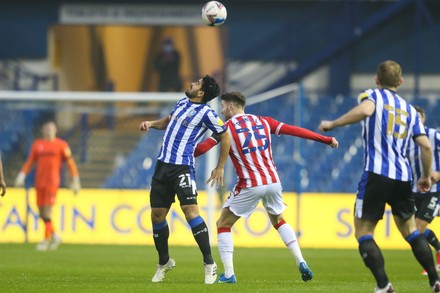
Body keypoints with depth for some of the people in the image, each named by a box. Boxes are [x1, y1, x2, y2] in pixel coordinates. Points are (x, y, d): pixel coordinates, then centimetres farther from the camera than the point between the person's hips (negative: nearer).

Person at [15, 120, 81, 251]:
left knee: (47, 211, -12)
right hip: (39, 182, 4)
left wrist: (75, 180, 2)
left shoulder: (61, 145, 2)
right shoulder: (37, 145, 12)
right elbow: (29, 162, 15)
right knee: (41, 213, 6)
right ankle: (54, 236, 24)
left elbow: (70, 163, 5)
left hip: (52, 182, -4)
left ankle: (46, 240, -7)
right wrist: (22, 176, 4)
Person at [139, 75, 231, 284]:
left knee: (190, 210, -21)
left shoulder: (207, 114, -9)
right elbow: (168, 121, 31)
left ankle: (209, 263, -17)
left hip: (182, 168, -7)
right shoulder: (182, 103, 13)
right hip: (163, 165, 7)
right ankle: (164, 262, 24)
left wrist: (220, 168, -1)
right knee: (157, 215, 7)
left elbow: (225, 138, -2)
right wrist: (151, 124, 12)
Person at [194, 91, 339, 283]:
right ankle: (301, 263, 16)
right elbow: (295, 131, 11)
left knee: (223, 225, 10)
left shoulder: (226, 127, 0)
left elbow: (202, 148, -9)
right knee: (278, 220, 28)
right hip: (273, 181, 5)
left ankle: (228, 274, 0)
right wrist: (326, 140, 17)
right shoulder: (263, 122, 12)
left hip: (250, 186, -5)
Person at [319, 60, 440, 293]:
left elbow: (365, 109, -21)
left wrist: (332, 124, -13)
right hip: (403, 177, 5)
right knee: (410, 231, 20)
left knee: (363, 232, 0)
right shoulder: (409, 109, 18)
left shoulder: (372, 95, 5)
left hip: (376, 174, -5)